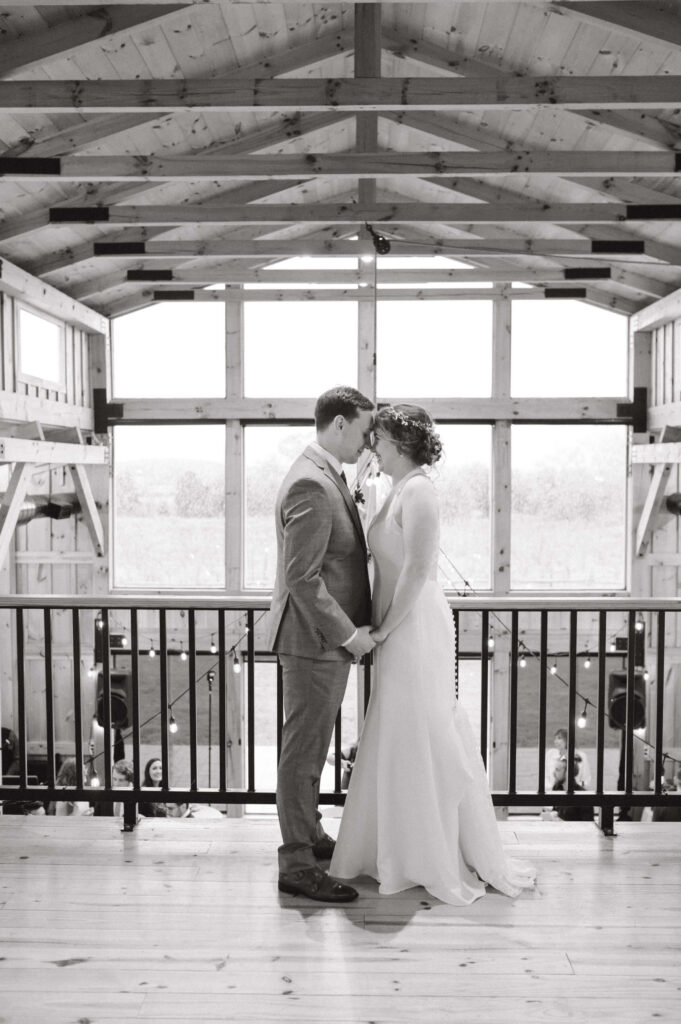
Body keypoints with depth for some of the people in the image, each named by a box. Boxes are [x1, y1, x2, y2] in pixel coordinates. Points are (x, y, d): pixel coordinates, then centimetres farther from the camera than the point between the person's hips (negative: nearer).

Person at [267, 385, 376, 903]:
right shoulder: (311, 484, -21)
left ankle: (309, 835, 36)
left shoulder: (328, 476, 12)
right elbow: (302, 578, -25)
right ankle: (297, 863, 11)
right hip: (314, 640, -10)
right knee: (303, 750, 0)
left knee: (313, 746, 21)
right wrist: (350, 633, -19)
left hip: (330, 639, 10)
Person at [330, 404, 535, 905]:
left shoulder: (418, 492, -16)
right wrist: (383, 627, 10)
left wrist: (386, 627, -16)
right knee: (404, 740, 15)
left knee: (419, 740, 0)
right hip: (402, 629, 10)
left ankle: (439, 861, 14)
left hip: (414, 628, -10)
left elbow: (418, 569, -22)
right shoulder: (403, 491, 13)